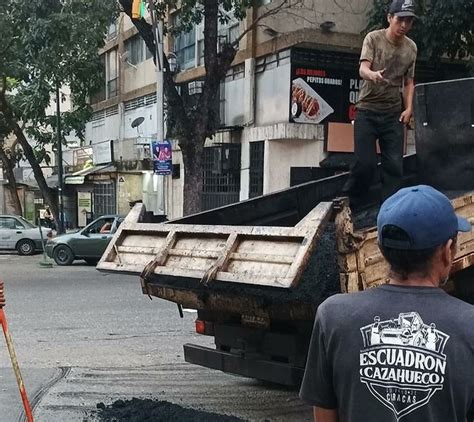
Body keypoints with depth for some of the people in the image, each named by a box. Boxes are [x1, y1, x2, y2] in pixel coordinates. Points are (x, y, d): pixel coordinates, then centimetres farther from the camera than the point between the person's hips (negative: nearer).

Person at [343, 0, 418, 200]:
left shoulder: (411, 47, 6)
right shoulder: (373, 38, -7)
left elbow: (409, 81, 16)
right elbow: (362, 69, -20)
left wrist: (408, 108, 1)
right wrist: (372, 74, -44)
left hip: (394, 114, 4)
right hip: (367, 111, -3)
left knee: (394, 165, -3)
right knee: (365, 163, -10)